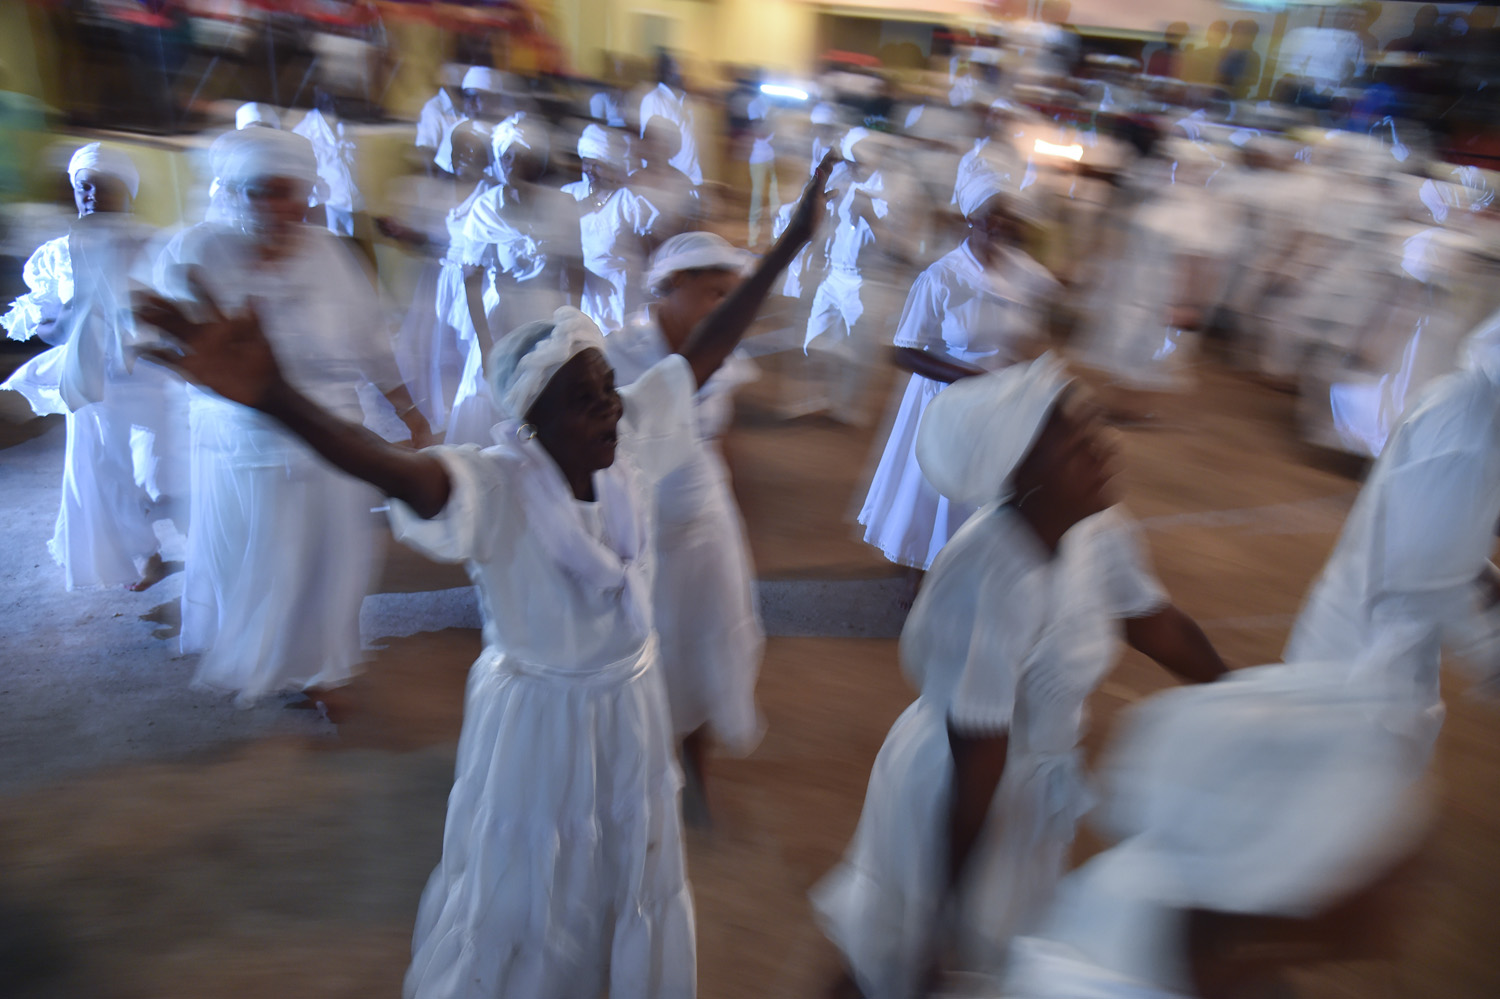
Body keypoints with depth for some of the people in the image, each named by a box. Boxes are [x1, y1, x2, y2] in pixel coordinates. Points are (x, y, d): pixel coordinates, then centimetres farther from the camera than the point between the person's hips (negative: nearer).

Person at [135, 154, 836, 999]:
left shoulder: (632, 441, -13)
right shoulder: (498, 490, -28)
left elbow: (706, 350, -10)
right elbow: (394, 468, -47)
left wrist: (791, 242, -8)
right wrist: (275, 398, -66)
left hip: (632, 705, 6)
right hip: (540, 718, -5)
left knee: (636, 883, 30)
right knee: (524, 905, 19)